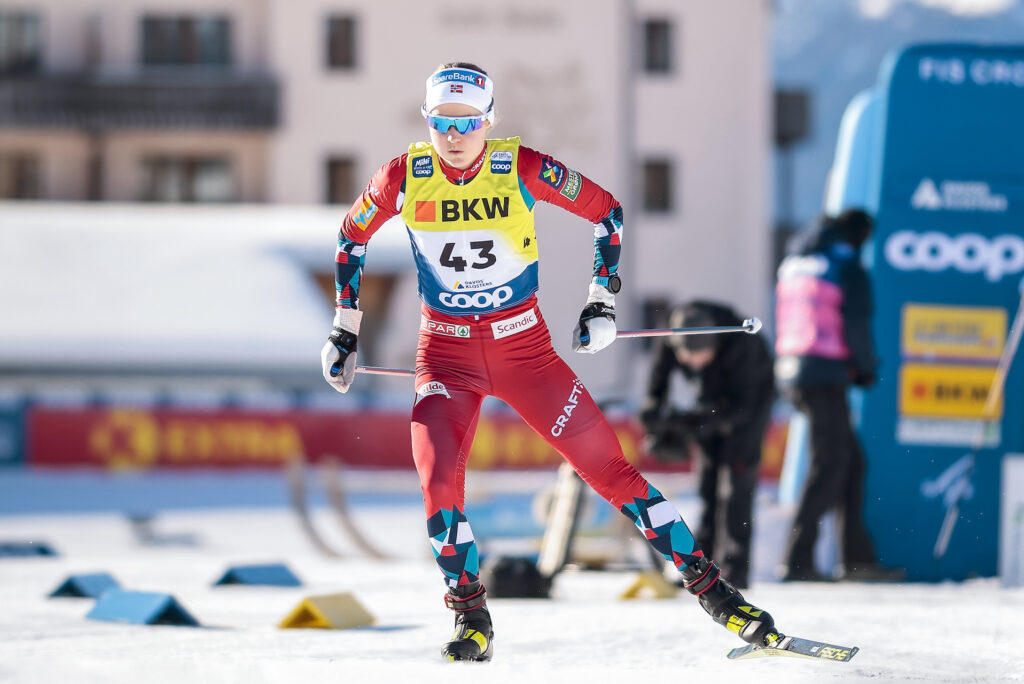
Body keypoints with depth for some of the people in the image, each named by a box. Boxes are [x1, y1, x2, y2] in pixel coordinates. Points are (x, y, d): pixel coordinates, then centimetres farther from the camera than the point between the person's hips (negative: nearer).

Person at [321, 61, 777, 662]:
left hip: (523, 344, -1)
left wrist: (603, 301, -2)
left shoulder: (523, 169, -14)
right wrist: (345, 330, 10)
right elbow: (353, 234, 10)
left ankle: (710, 586, 6)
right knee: (438, 478, -21)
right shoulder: (406, 178, -9)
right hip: (447, 352, 1)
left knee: (608, 466, -3)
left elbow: (607, 211, 1)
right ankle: (472, 621, -2)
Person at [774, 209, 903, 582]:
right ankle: (798, 560, -12)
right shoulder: (848, 266, -6)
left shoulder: (793, 261, 16)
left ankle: (857, 558, 14)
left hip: (790, 370, 8)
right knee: (828, 467, -6)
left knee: (851, 460, 14)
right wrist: (867, 369, 6)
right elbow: (856, 326, -10)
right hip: (826, 375, -8)